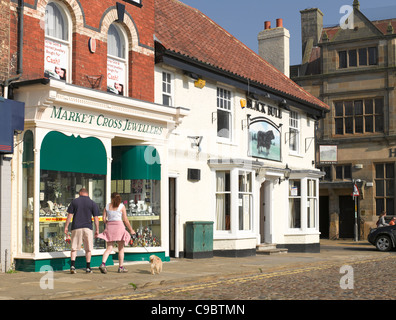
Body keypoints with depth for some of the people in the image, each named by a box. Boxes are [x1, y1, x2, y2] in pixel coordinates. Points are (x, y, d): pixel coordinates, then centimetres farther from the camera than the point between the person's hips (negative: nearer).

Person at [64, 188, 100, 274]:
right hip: (87, 228, 0)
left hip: (76, 228, 0)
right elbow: (96, 218, 0)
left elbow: (70, 215, 1)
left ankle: (72, 266, -6)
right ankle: (88, 268, 8)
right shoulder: (92, 203, 3)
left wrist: (66, 226, 6)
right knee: (88, 249, 8)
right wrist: (97, 229, 6)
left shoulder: (74, 201, 3)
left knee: (74, 248, 6)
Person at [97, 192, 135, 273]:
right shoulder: (121, 206, -1)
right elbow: (125, 220, -4)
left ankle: (103, 264, -16)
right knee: (121, 248, 9)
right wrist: (131, 230, 4)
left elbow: (104, 219, 5)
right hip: (119, 226, -3)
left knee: (109, 248, 5)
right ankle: (121, 267, 13)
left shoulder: (107, 206, 8)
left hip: (109, 227, 3)